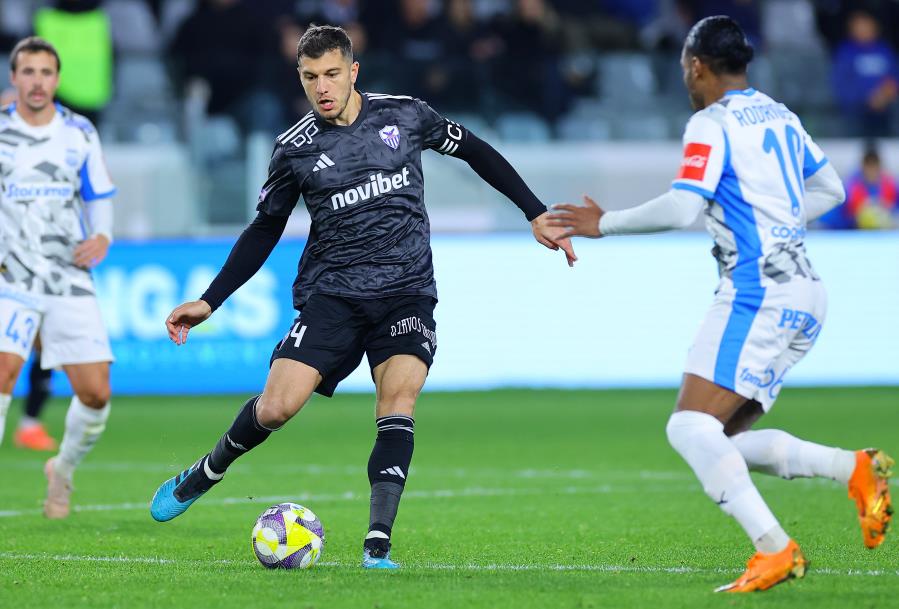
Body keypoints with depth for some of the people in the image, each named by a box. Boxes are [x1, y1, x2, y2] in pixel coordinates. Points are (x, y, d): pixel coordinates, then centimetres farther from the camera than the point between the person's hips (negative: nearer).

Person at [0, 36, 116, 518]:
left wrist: (102, 237, -5)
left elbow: (100, 198, 14)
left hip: (70, 281, 2)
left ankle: (63, 470, 25)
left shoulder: (79, 133, 6)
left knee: (95, 394, -3)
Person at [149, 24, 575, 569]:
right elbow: (265, 231, 12)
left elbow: (475, 151, 15)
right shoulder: (295, 148, 1)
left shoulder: (403, 115, 1)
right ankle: (206, 474, 16)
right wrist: (209, 301, 8)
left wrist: (537, 215, 13)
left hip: (407, 292, 0)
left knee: (400, 396, -23)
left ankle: (378, 545, -23)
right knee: (276, 407, -14)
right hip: (332, 293, 0)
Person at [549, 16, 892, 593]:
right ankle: (856, 468, -6)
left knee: (691, 426, -15)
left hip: (758, 291, -9)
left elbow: (681, 208, -18)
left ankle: (774, 548, -28)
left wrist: (605, 224, -7)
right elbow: (831, 188, 28)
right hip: (804, 296, 9)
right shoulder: (779, 115, 19)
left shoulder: (712, 125, -7)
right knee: (724, 439, 10)